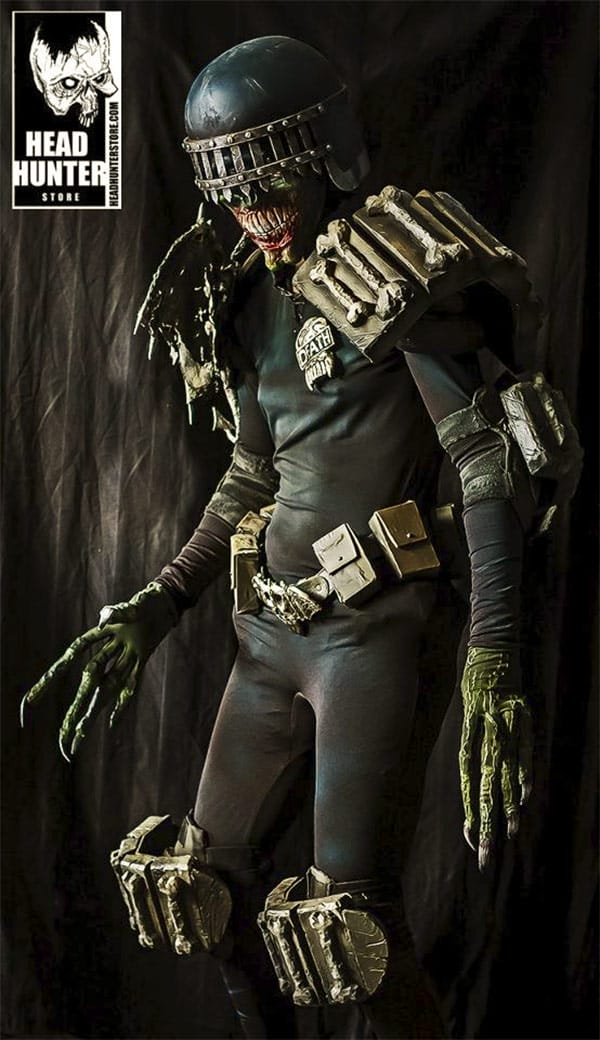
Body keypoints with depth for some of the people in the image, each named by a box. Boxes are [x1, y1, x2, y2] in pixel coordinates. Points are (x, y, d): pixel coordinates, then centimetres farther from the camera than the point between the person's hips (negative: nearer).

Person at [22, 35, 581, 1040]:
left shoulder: (397, 268, -10)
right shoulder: (250, 299, 12)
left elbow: (490, 459, -17)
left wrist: (494, 660, -26)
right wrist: (153, 612, 15)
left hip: (373, 628, -8)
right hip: (272, 629, 8)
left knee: (346, 916, -12)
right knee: (207, 875, 14)